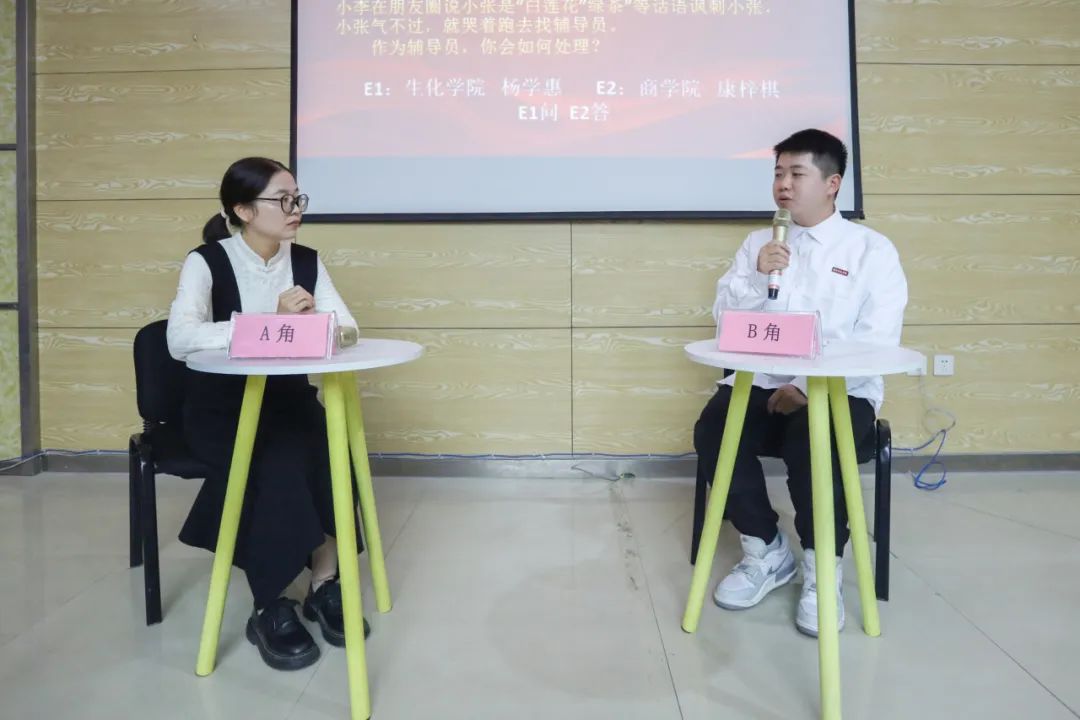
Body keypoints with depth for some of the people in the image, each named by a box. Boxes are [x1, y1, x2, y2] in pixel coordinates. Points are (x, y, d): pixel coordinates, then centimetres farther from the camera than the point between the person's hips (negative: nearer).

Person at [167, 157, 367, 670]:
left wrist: (313, 322, -25)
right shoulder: (207, 261, -9)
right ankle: (269, 608, -20)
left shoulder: (306, 261, 4)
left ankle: (324, 584, -14)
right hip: (220, 408, -3)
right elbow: (180, 340, -25)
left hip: (287, 399, 4)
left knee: (328, 447, -28)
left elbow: (348, 329, -3)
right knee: (280, 460, -32)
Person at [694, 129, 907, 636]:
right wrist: (756, 276, -10)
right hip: (762, 381, 3)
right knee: (712, 432, -26)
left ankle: (822, 567, -9)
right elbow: (724, 317, 9)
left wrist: (809, 387, -19)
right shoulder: (758, 242, 16)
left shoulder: (872, 249, 4)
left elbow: (877, 343, -7)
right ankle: (766, 551, -4)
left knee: (812, 441, -35)